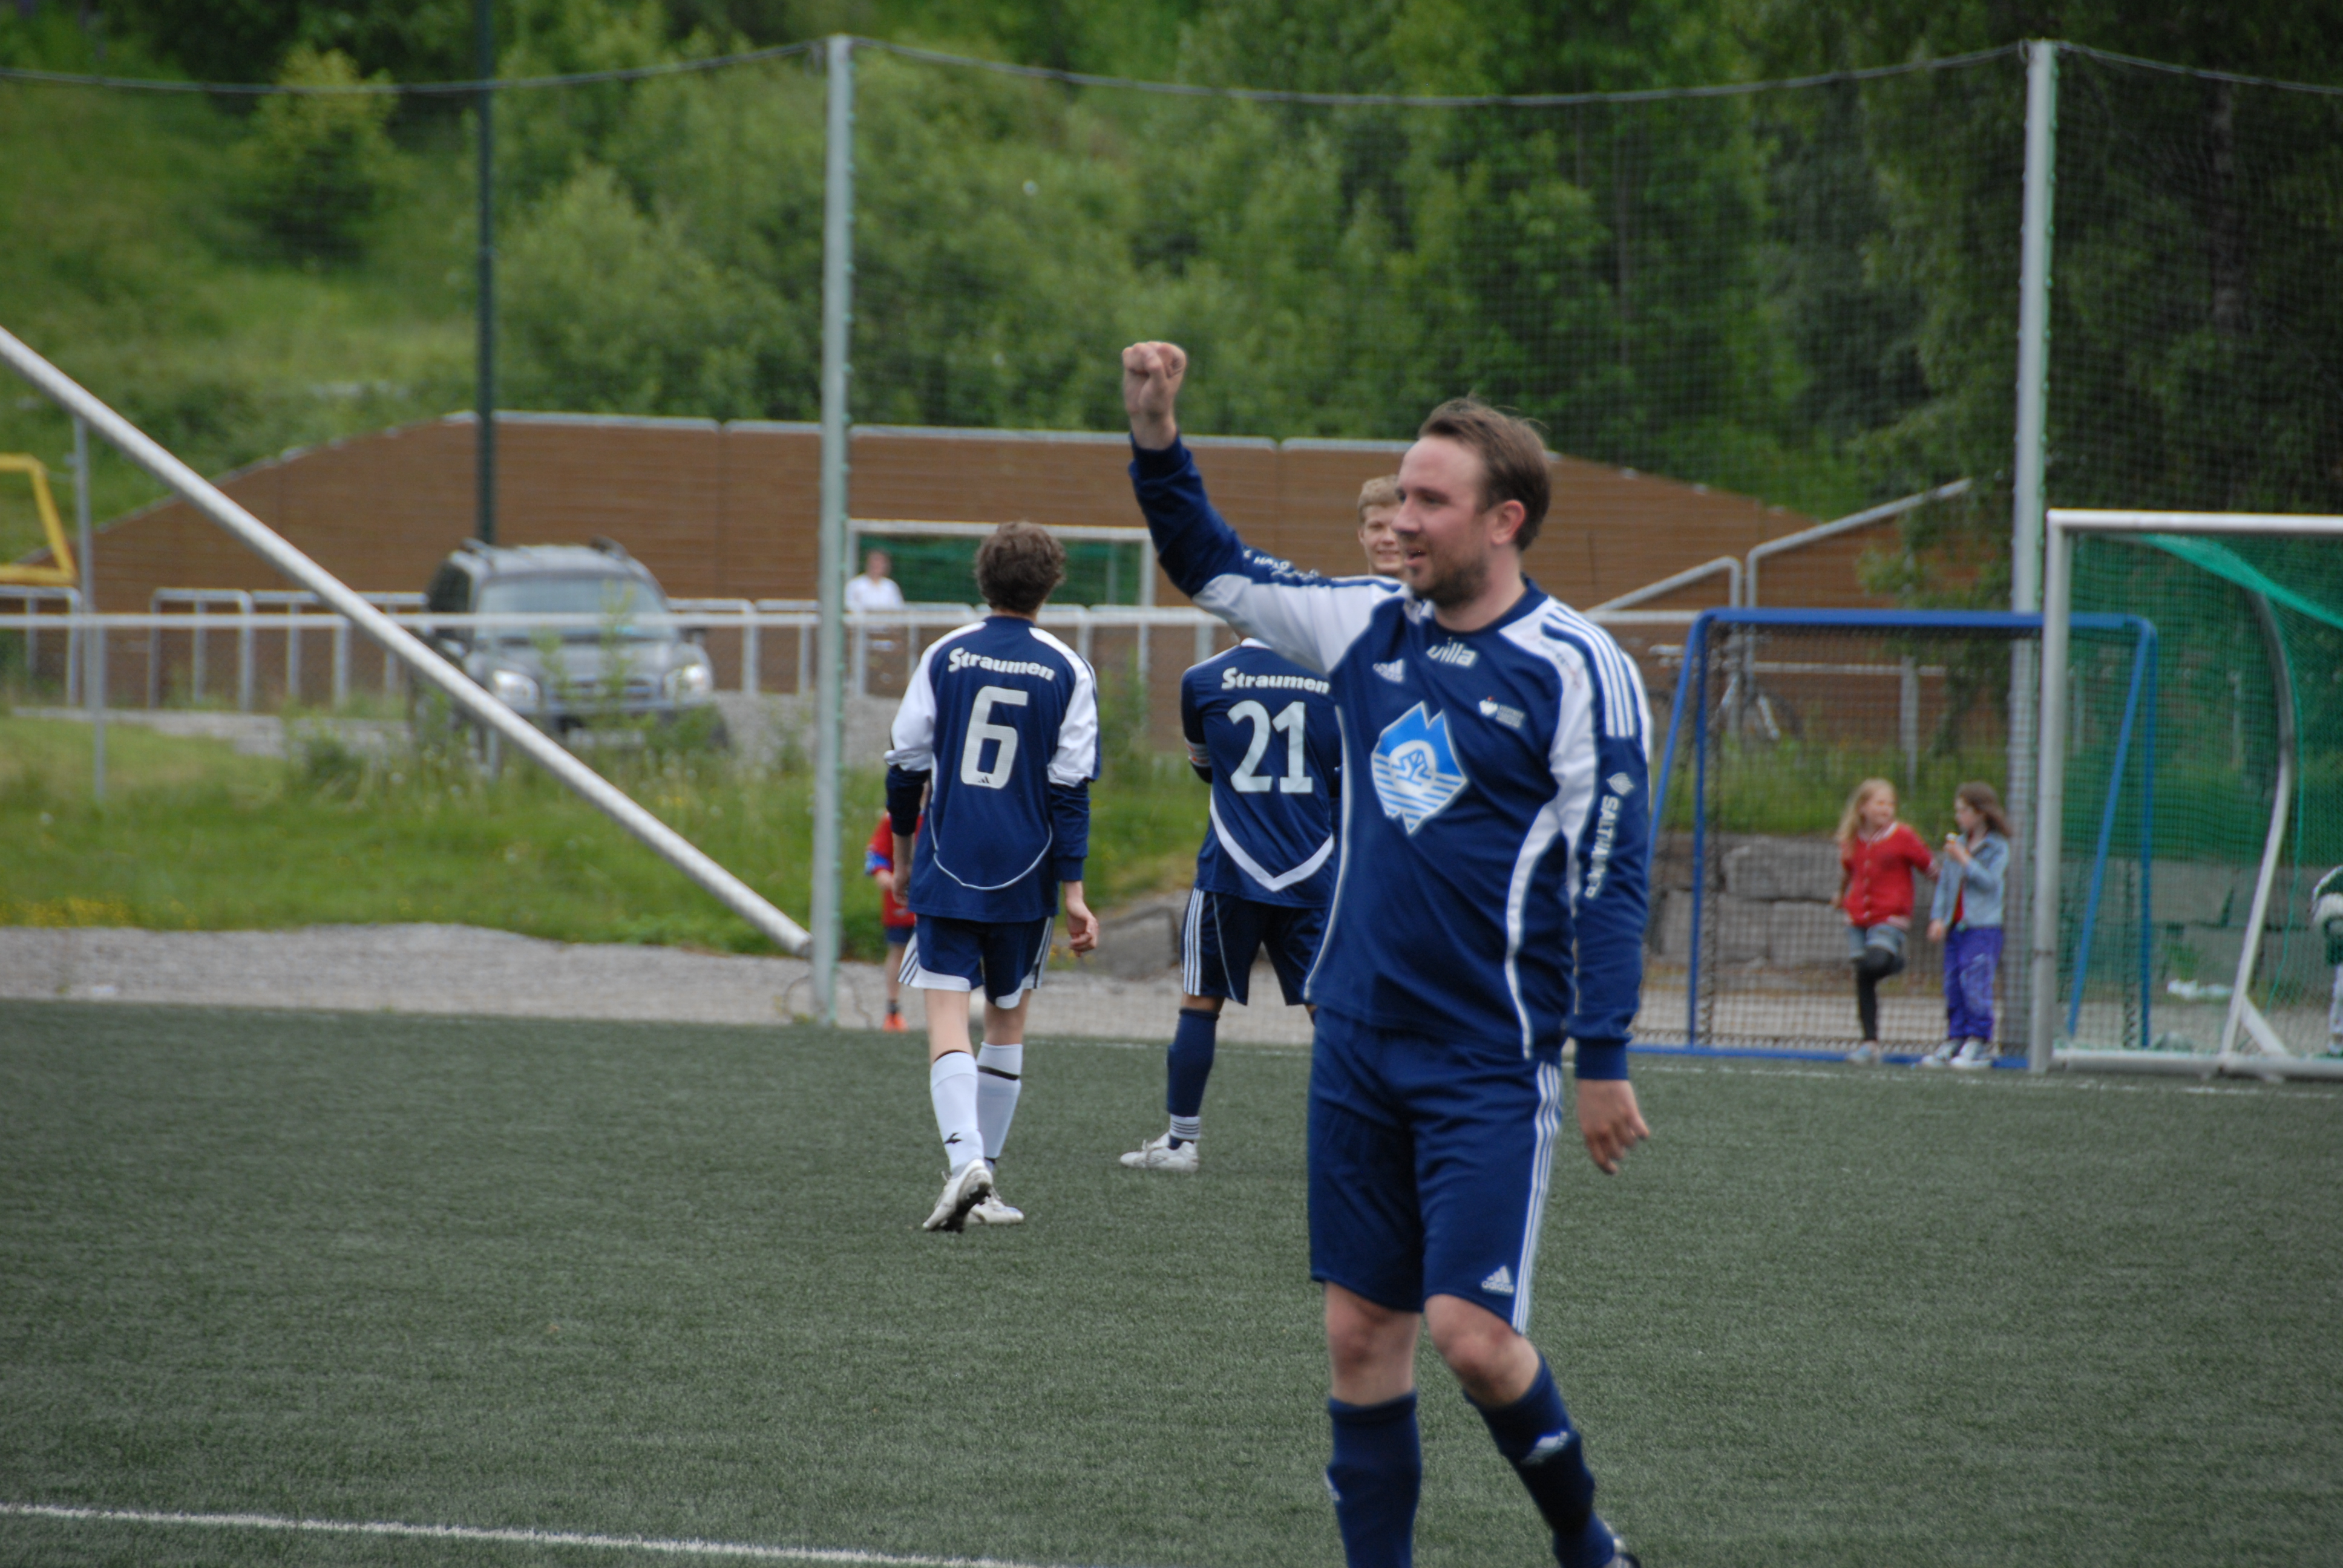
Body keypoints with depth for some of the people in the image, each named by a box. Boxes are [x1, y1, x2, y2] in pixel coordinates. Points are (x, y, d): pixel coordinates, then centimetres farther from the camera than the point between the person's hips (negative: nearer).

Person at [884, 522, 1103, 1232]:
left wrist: (903, 852, 19)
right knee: (1007, 1019, 16)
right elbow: (1071, 788, -4)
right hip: (1024, 878, 1)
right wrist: (1074, 891, -2)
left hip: (946, 871, -1)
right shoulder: (1067, 672, -2)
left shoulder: (945, 656, 0)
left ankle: (965, 1160, -27)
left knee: (948, 1020, -5)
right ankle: (984, 1182, 18)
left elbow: (906, 765, 4)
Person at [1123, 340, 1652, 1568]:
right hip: (1359, 1043, 6)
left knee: (1470, 1333, -12)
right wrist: (1157, 445, 4)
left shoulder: (1578, 670, -9)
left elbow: (1610, 871, -10)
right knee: (1361, 1334, 5)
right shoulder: (1370, 626, 7)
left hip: (1493, 1063, -6)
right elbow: (1212, 570, 19)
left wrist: (1604, 1061, -12)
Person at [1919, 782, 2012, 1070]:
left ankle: (1978, 1045, -7)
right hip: (1955, 926, 7)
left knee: (1975, 985, -10)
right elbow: (1944, 884, 15)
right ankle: (1955, 1040, 10)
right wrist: (1938, 917, 4)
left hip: (1982, 928, -7)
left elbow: (1990, 881, -14)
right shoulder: (1956, 845, 15)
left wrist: (1964, 860, -16)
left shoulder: (1997, 848, -3)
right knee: (1953, 987, 6)